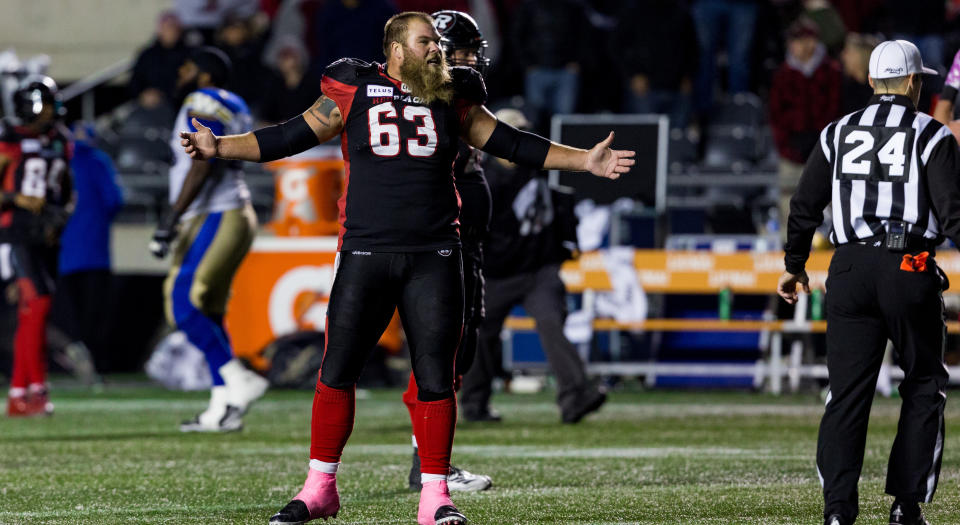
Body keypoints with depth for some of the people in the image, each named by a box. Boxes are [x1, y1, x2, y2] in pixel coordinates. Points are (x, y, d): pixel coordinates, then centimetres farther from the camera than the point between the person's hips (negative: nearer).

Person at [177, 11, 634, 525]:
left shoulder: (453, 100, 8)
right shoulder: (352, 94, 2)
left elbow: (512, 144, 13)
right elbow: (288, 137, 5)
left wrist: (584, 160, 8)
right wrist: (218, 147, -3)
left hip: (434, 257, 1)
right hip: (366, 253, -1)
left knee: (436, 376, -1)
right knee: (337, 370, 0)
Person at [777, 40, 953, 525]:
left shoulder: (839, 133, 11)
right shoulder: (931, 135, -1)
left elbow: (805, 205, 12)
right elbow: (951, 211, -9)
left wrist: (794, 265, 24)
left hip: (850, 268, 3)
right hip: (910, 268, -3)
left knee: (847, 392, 3)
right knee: (924, 389, 11)